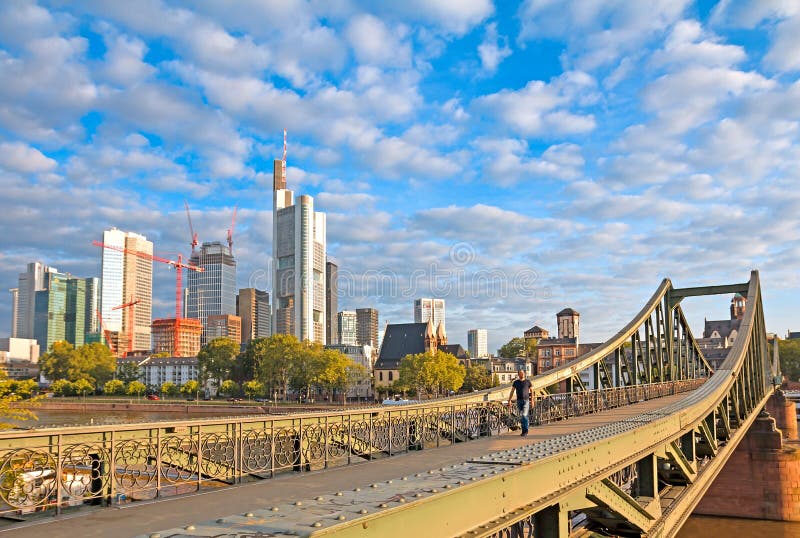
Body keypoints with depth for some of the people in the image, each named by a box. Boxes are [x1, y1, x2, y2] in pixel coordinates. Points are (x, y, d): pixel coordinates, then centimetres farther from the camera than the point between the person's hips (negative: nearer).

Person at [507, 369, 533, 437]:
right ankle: (524, 431, 15)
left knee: (524, 415, -14)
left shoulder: (528, 381, 3)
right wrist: (509, 400, -1)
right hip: (519, 401, 3)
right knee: (521, 417, 5)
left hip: (526, 400, -3)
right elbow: (512, 391, 8)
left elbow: (531, 391, 7)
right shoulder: (516, 382, 8)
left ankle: (525, 431, -9)